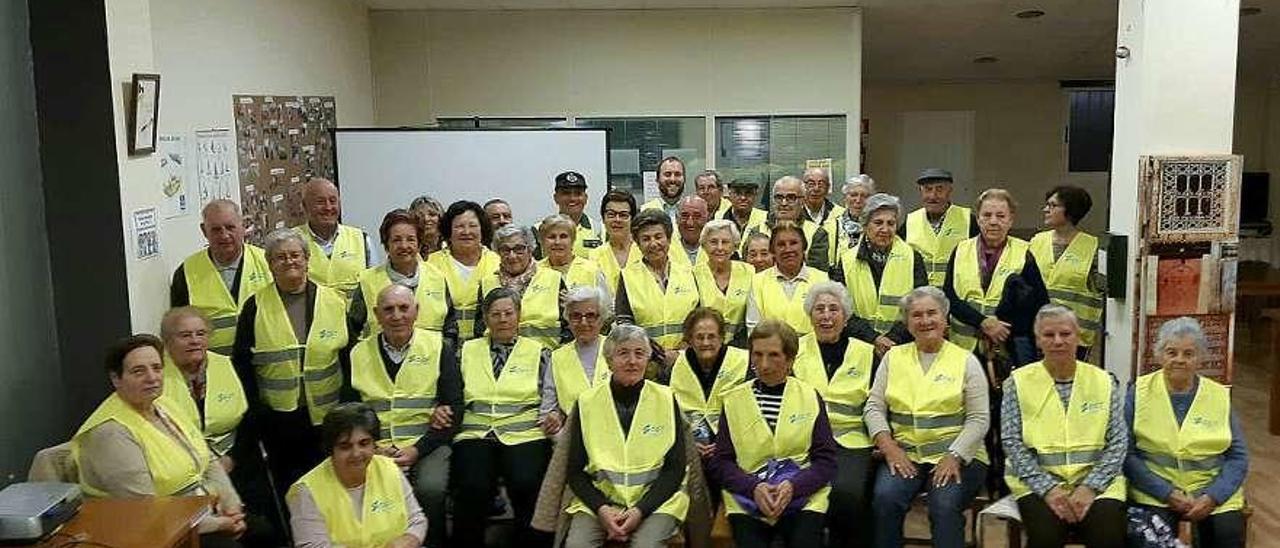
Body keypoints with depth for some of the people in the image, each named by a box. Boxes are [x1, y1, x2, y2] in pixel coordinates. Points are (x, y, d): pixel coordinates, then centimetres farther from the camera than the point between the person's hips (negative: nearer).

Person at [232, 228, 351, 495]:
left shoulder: (334, 301, 4)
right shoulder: (255, 307, 2)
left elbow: (349, 358, 4)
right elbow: (242, 362, 1)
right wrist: (256, 411, -6)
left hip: (328, 414, 1)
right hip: (278, 418, 0)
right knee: (286, 485, 8)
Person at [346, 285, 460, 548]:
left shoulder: (439, 347, 6)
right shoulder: (358, 354, 11)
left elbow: (454, 406, 1)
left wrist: (416, 450, -9)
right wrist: (373, 448, -7)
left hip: (427, 445, -1)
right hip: (375, 447, 1)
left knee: (430, 489, -30)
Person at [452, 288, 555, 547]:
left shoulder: (538, 353, 15)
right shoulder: (467, 351, 19)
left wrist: (554, 416, -9)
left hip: (524, 435, -1)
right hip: (475, 435, 1)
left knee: (527, 485, -30)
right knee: (473, 488, -28)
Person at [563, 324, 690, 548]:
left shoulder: (666, 399, 3)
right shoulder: (586, 402, 4)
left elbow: (676, 468, 1)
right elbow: (575, 471, 6)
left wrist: (640, 510, -11)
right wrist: (602, 509, -11)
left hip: (654, 500, -1)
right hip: (598, 500, 1)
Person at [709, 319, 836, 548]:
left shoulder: (810, 397, 9)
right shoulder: (734, 400, 9)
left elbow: (826, 461, 4)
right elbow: (721, 462, 6)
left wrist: (792, 486, -13)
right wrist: (754, 487, -12)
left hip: (803, 495, 0)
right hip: (747, 496, 1)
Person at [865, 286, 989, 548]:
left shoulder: (965, 360, 6)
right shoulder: (893, 357, 12)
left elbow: (978, 418, 0)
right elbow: (874, 407, 8)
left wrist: (954, 456, -12)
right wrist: (888, 447, -8)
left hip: (956, 455, -2)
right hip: (904, 454, 2)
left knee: (945, 505, -30)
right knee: (884, 497, -26)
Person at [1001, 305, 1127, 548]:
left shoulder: (1104, 381, 8)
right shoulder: (1018, 382, 4)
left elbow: (1118, 442, 4)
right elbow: (1012, 442, -2)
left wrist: (1090, 487, -10)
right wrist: (1047, 488, -13)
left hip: (1095, 481, 1)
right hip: (1039, 482, -1)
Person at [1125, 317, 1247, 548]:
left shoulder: (1220, 396, 8)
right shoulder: (1139, 392, 2)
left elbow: (1238, 457, 6)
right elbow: (1127, 454, -3)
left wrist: (1212, 497, -10)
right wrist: (1167, 493, -13)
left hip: (1213, 491, 3)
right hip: (1155, 491, -2)